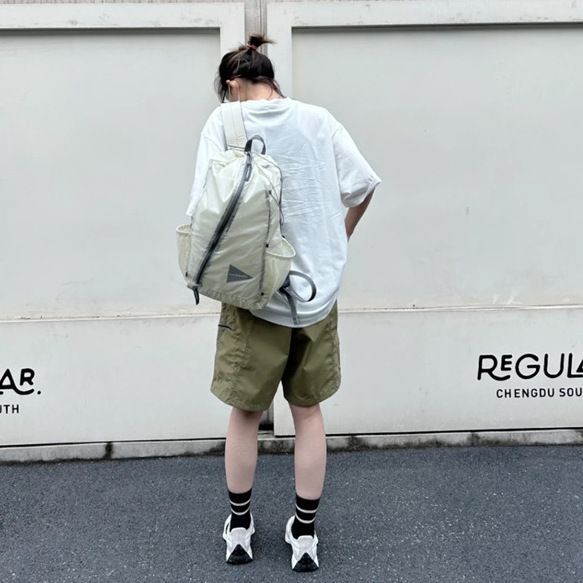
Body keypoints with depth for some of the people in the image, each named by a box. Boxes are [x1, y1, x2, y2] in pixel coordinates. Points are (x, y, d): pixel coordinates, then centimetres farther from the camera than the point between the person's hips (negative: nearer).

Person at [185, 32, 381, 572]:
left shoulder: (224, 122, -6)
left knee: (246, 412, 16)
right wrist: (335, 244, 12)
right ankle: (305, 534, 26)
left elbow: (206, 208, -15)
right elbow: (364, 184, -2)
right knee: (308, 411, 16)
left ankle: (239, 527, 31)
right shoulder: (317, 118, 1)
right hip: (319, 292, 2)